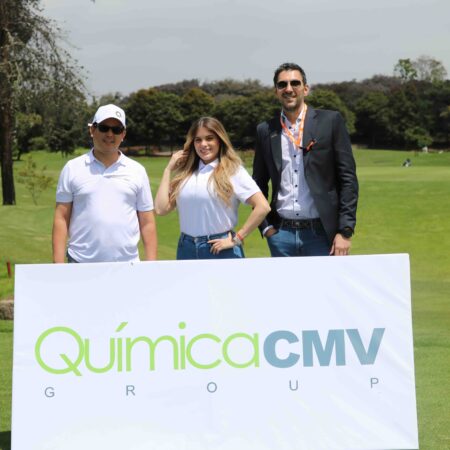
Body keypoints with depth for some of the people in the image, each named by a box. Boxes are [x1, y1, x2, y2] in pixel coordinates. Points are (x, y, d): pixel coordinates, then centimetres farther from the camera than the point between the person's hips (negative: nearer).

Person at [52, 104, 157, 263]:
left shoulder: (137, 171, 8)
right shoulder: (73, 169, 5)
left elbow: (147, 223, 8)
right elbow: (61, 219, 3)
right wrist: (58, 265, -5)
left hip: (127, 266, 1)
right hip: (81, 264, -1)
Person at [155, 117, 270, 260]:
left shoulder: (232, 171, -3)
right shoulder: (185, 172, 10)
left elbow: (263, 207, -10)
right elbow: (161, 209, 5)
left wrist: (237, 238, -10)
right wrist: (168, 169, 7)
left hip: (220, 249, -4)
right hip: (187, 249, 4)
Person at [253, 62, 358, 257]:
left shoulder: (330, 121, 1)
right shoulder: (266, 130, 9)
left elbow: (348, 178, -2)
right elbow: (259, 184, 17)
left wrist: (345, 231, -8)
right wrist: (265, 226, 5)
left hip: (321, 233, -2)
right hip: (281, 235, 3)